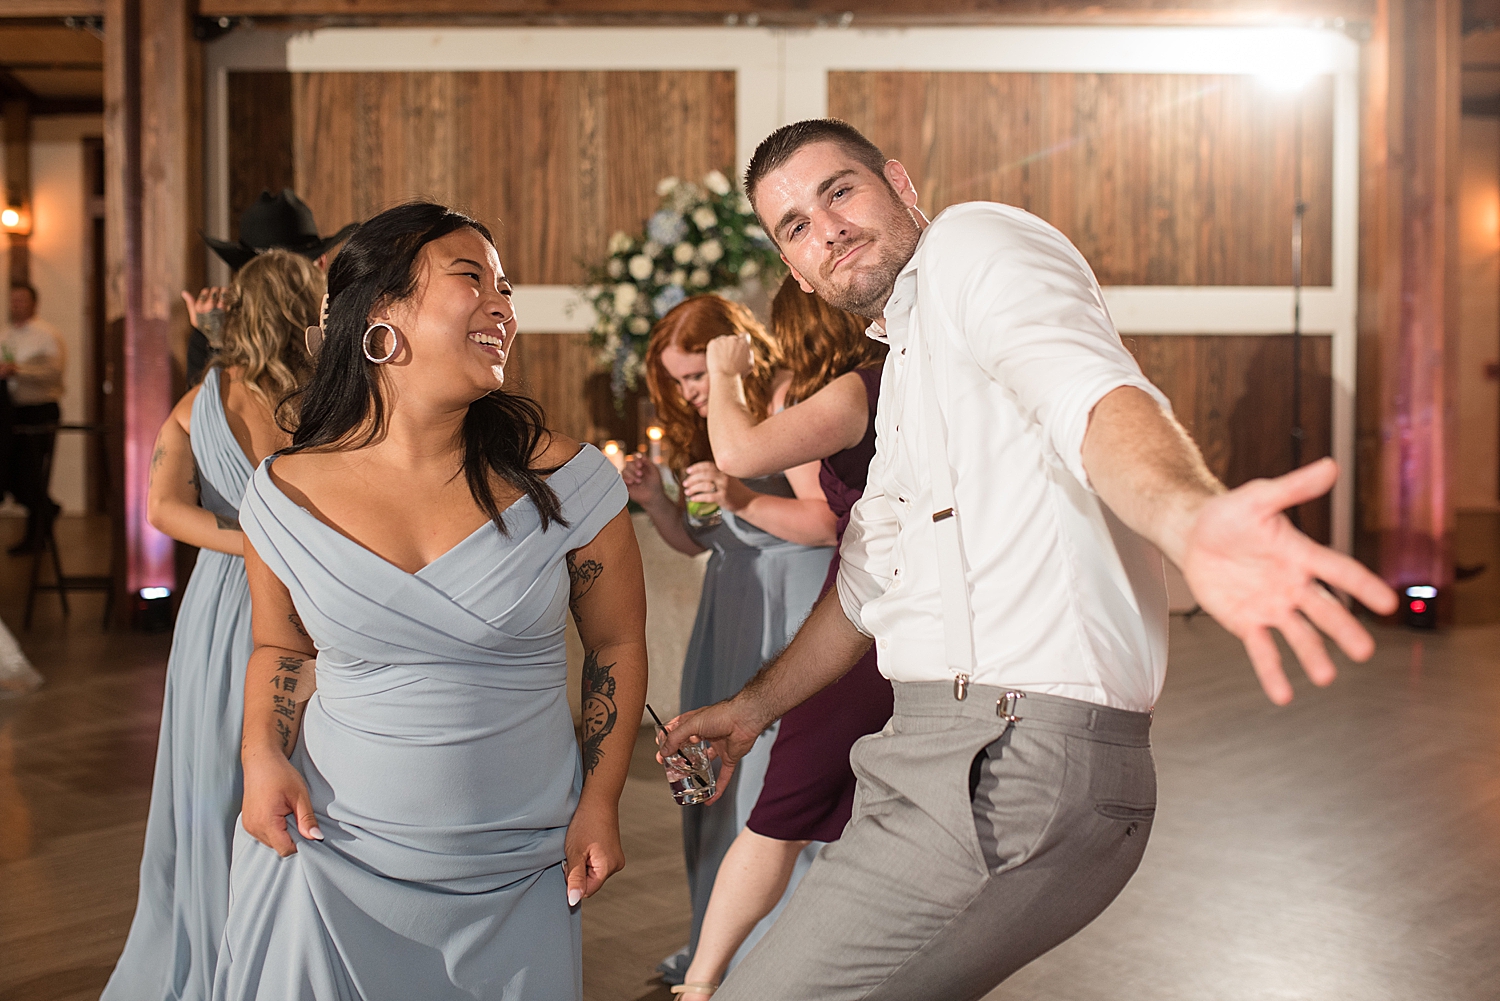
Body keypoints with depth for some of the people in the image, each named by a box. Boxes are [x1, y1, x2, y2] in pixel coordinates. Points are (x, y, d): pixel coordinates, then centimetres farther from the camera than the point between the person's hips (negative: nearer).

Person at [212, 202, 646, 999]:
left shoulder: (561, 480, -8)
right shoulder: (287, 493, -4)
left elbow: (616, 643, 2)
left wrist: (599, 804, -1)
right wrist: (264, 754, -5)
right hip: (328, 852, 1)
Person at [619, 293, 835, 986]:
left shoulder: (790, 404, -10)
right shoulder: (706, 425, 14)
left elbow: (827, 522, -17)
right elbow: (693, 540, 18)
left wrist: (738, 498, -26)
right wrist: (652, 499, -1)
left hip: (792, 607, -8)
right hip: (731, 606, 8)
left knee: (776, 772, -10)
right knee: (715, 772, 9)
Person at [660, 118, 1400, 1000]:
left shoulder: (972, 242, -4)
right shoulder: (904, 366, 25)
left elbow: (1093, 390, -27)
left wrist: (1189, 516, -47)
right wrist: (753, 707, 40)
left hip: (1021, 763, -10)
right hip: (946, 758, 10)